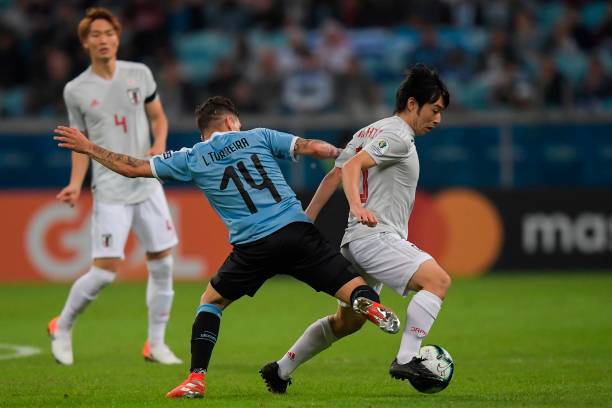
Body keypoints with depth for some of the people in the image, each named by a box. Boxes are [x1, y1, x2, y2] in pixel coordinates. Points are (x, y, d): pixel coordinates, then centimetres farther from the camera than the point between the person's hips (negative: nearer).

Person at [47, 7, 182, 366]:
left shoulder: (140, 74, 3)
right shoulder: (76, 90, -1)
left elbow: (158, 117, 14)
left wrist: (160, 146, -6)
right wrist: (76, 185, -5)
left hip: (147, 185, 3)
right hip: (110, 191, -3)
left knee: (162, 264, 2)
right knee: (105, 271, -10)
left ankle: (156, 344, 15)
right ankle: (62, 328, 12)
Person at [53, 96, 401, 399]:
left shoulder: (192, 159, 13)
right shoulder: (258, 137, 14)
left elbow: (132, 167, 16)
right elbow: (311, 147, 6)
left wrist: (88, 148, 27)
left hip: (253, 247, 0)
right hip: (298, 231, 0)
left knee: (211, 301, 21)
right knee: (353, 286, 2)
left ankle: (197, 379, 10)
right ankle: (368, 304, -35)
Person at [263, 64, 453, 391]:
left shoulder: (368, 132, 21)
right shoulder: (397, 137, -9)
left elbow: (333, 176, 18)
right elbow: (352, 166, -23)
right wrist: (358, 207, -38)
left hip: (357, 239, 10)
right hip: (376, 236, -10)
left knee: (347, 321, 21)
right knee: (437, 279, -23)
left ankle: (281, 370, 27)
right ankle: (406, 360, -29)